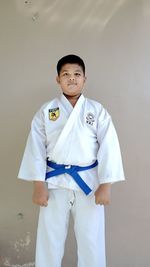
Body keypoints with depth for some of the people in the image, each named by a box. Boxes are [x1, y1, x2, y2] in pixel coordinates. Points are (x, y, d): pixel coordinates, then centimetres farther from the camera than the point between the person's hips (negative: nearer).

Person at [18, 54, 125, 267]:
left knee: (91, 239, 11)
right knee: (49, 238, 13)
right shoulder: (46, 112, 0)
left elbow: (109, 148, -4)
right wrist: (39, 184, -7)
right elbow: (36, 148, -2)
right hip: (55, 182, 1)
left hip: (89, 181, 0)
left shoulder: (97, 111, -1)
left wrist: (106, 185, -9)